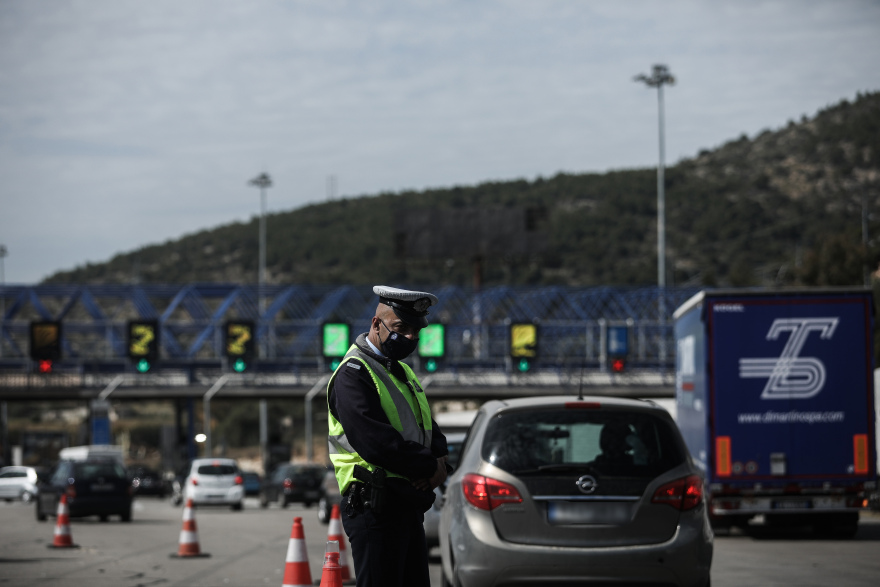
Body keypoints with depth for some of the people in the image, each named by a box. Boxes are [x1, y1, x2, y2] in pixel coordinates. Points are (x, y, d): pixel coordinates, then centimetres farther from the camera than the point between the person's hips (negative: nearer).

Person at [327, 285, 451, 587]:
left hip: (410, 505, 10)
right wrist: (430, 466, -13)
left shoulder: (403, 372, 21)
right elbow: (374, 440, -21)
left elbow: (431, 431, 20)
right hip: (374, 506, -9)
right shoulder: (353, 374, -10)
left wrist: (439, 464, -4)